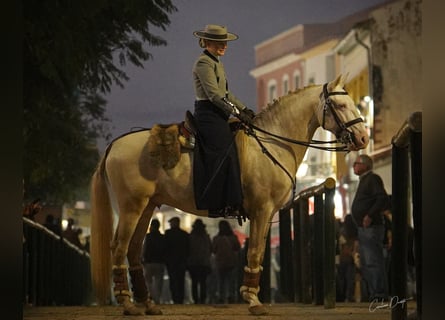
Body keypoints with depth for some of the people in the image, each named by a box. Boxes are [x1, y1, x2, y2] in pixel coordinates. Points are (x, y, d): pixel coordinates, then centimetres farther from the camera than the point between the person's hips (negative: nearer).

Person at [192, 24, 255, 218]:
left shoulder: (217, 63, 20)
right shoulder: (204, 63, -11)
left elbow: (226, 94, 24)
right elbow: (214, 95, -18)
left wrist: (244, 109, 12)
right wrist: (237, 112, -18)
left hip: (218, 115, 10)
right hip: (208, 114, -10)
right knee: (225, 153, -17)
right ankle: (220, 206, -20)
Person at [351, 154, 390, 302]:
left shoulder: (373, 179, -9)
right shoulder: (364, 181, 22)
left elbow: (383, 200, -20)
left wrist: (370, 215, -24)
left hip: (371, 228, -11)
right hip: (363, 229, 11)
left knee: (373, 262, -12)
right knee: (365, 264, 13)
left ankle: (379, 293, -13)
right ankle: (371, 292, 16)